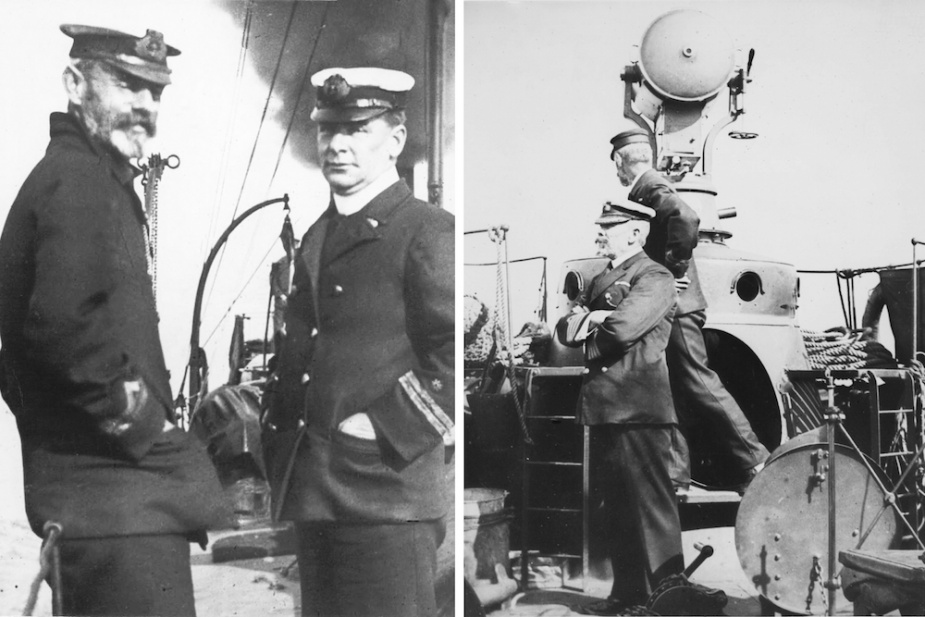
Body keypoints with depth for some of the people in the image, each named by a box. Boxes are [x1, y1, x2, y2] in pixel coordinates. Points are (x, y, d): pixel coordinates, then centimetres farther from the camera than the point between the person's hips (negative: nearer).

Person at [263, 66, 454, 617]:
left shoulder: (428, 232, -6)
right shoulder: (316, 238, 18)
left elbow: (453, 354, -14)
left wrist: (387, 428, -17)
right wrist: (282, 433, 13)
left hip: (388, 493, -8)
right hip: (310, 488, 8)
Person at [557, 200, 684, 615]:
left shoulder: (654, 279, -6)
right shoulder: (601, 281, 20)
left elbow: (623, 328, -21)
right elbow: (565, 331, 14)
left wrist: (589, 322, -1)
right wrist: (591, 318, -6)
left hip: (639, 408, -8)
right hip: (604, 406, 8)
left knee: (650, 502, -3)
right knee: (616, 503, 13)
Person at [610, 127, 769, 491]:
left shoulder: (649, 187, -12)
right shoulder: (648, 189, 19)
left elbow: (686, 218, -29)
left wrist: (675, 269, -21)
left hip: (674, 307, -11)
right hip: (665, 310, 11)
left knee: (700, 385, -8)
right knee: (672, 393, 10)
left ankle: (753, 459, -4)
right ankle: (676, 475, 13)